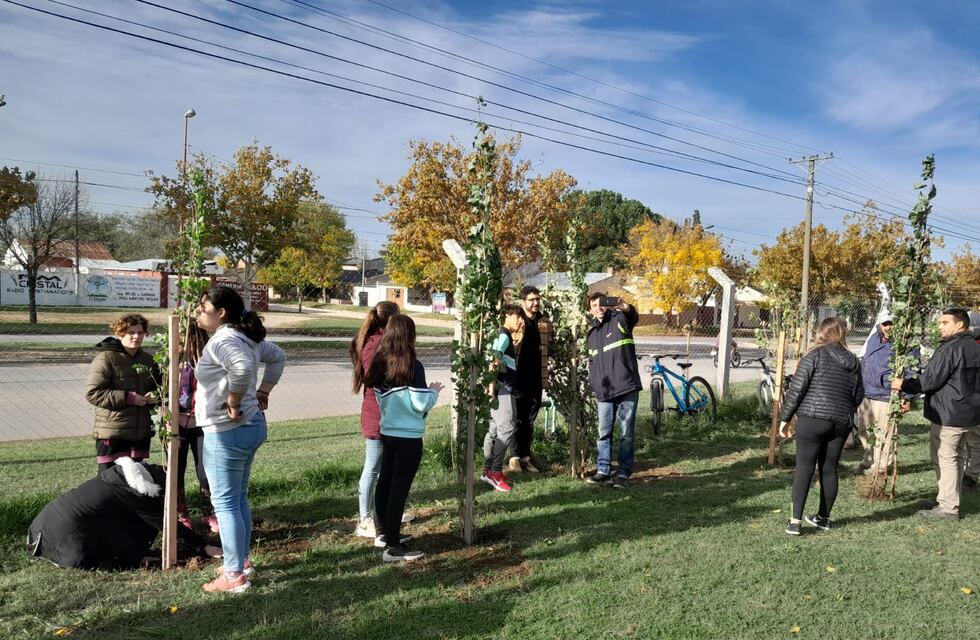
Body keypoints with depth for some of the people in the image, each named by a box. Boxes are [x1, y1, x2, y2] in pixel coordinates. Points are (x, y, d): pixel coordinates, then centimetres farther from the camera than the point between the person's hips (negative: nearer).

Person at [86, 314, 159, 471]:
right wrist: (128, 398, -19)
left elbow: (157, 386, 26)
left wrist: (154, 396, 2)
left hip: (141, 434, 6)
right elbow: (93, 393, -14)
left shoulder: (148, 360, 13)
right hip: (112, 435, -6)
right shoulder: (105, 359, -8)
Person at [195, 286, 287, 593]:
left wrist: (233, 403, -25)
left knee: (225, 503, 1)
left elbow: (242, 368, -39)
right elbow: (278, 357, 22)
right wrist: (263, 391, 16)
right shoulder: (247, 337, 9)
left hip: (226, 432, -10)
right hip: (251, 426, 10)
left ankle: (234, 575, 9)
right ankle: (242, 560, 32)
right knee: (239, 498, 20)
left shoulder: (222, 340, -20)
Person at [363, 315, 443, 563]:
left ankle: (385, 533, 34)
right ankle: (393, 547, 6)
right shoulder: (412, 366, -18)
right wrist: (434, 391, 1)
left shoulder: (380, 363, 2)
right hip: (408, 437, -7)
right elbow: (420, 404, -17)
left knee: (385, 482, 18)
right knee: (399, 488, -1)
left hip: (387, 432, 7)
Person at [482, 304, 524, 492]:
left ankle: (488, 470, 17)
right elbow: (494, 358, -24)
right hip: (502, 388, -10)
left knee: (495, 429, 11)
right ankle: (495, 471, -7)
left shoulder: (506, 336, 20)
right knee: (506, 429, -10)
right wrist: (492, 383, -26)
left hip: (503, 388, 10)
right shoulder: (504, 336, -11)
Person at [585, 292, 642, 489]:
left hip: (626, 387, -5)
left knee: (626, 433, 1)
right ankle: (603, 471, 16)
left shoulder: (620, 320, -1)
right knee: (604, 433, 8)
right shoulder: (593, 332, 18)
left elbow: (634, 318, -26)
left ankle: (623, 473, 8)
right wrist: (593, 385, 14)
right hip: (604, 391, 5)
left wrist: (628, 309, -49)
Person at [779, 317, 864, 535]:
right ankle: (823, 517, 25)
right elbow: (858, 396, 15)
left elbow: (796, 388, -8)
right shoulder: (853, 362, 12)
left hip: (812, 419, -5)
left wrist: (785, 418, -3)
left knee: (804, 468, -3)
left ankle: (795, 521, -7)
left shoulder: (815, 355, -5)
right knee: (829, 469, 14)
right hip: (842, 422, 5)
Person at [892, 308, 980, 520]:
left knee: (945, 459, -3)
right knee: (958, 457, 17)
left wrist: (905, 385, -5)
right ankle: (951, 500, 27)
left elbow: (930, 380, -18)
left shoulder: (949, 349, -19)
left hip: (948, 414, -9)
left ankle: (948, 507, 1)